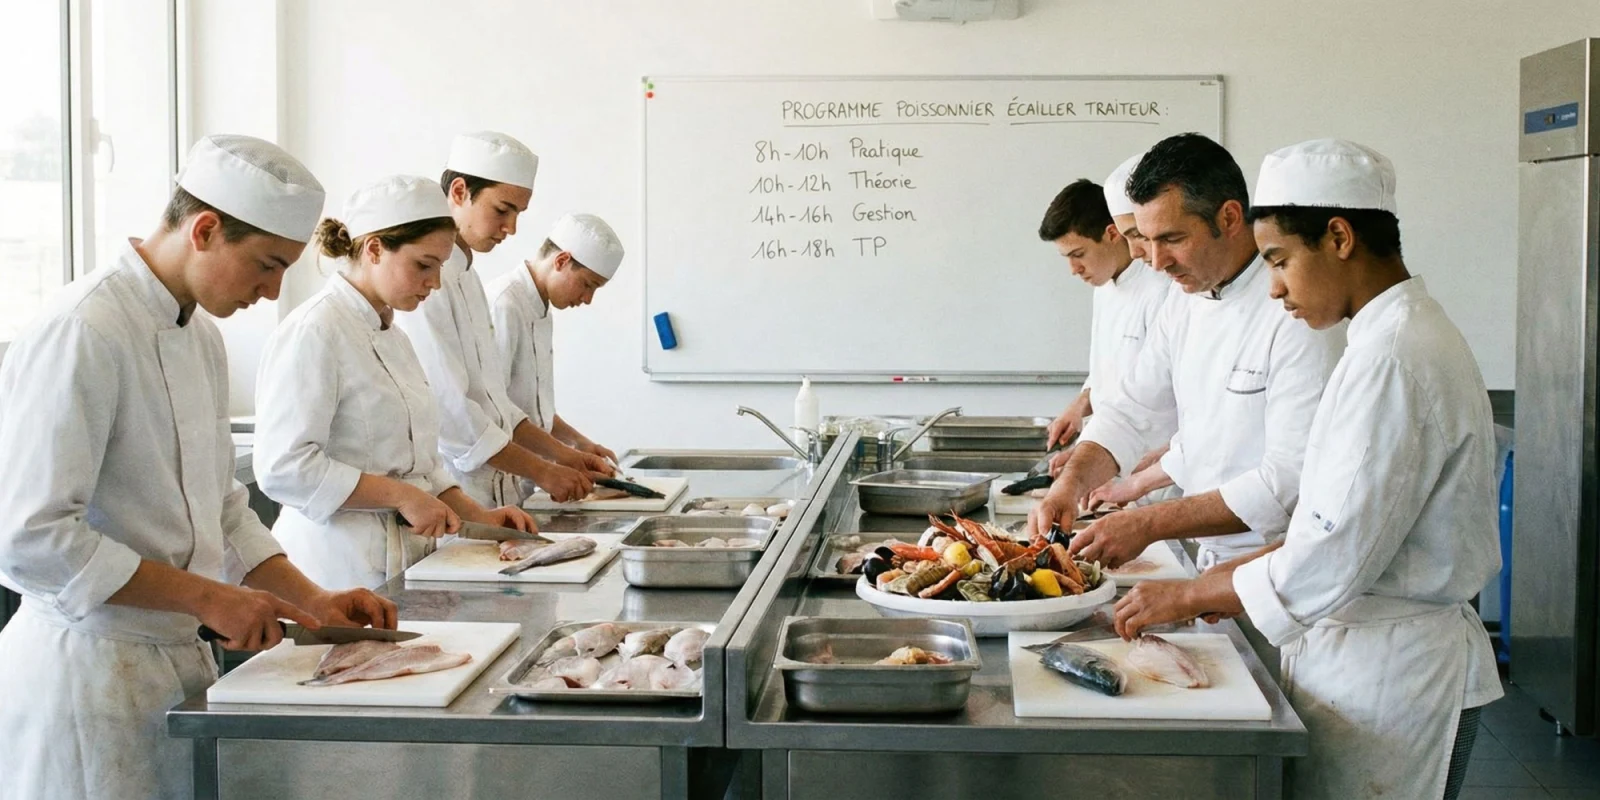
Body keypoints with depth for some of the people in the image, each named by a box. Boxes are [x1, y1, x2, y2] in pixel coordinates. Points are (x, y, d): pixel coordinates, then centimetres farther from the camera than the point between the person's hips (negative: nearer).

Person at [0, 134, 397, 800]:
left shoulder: (202, 337, 9)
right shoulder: (83, 334, -19)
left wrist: (311, 601, 7)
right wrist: (206, 597, -20)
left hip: (178, 657, 8)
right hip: (84, 664, -8)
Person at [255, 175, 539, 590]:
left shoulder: (392, 337, 15)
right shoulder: (314, 332, -13)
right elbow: (283, 468, -20)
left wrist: (477, 516, 9)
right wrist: (401, 495, -19)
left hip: (405, 560, 8)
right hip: (339, 567, -8)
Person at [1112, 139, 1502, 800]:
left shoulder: (1396, 360, -21)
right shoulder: (1407, 337, 12)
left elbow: (1331, 563, -23)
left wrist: (1188, 595, -11)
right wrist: (1230, 579, 10)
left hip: (1391, 676, -9)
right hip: (1364, 653, 9)